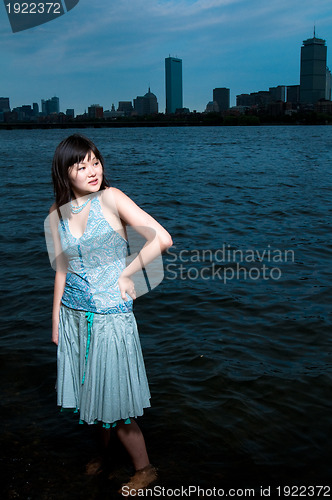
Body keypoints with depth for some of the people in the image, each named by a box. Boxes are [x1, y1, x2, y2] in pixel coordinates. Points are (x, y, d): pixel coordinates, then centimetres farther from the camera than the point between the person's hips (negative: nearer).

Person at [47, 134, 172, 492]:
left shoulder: (110, 198, -13)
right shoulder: (57, 212, 3)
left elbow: (162, 239, -18)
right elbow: (62, 268, 8)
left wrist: (126, 274, -10)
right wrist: (56, 319, 10)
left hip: (110, 313, -5)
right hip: (74, 315, 5)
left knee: (112, 394, 3)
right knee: (92, 391, 16)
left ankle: (144, 469, 24)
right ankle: (106, 453, 41)